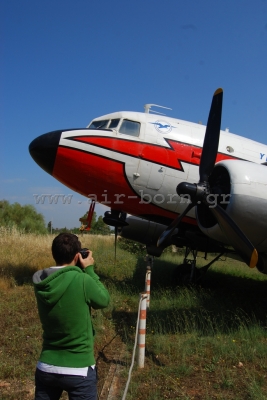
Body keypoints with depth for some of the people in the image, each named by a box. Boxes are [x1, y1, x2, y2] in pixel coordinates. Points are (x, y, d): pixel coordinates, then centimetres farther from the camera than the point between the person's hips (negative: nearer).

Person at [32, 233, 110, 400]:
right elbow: (104, 300, -7)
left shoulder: (40, 282, -7)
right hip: (79, 371, -4)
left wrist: (83, 271, 5)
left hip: (46, 368, 5)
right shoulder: (81, 280, -24)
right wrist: (89, 270, -2)